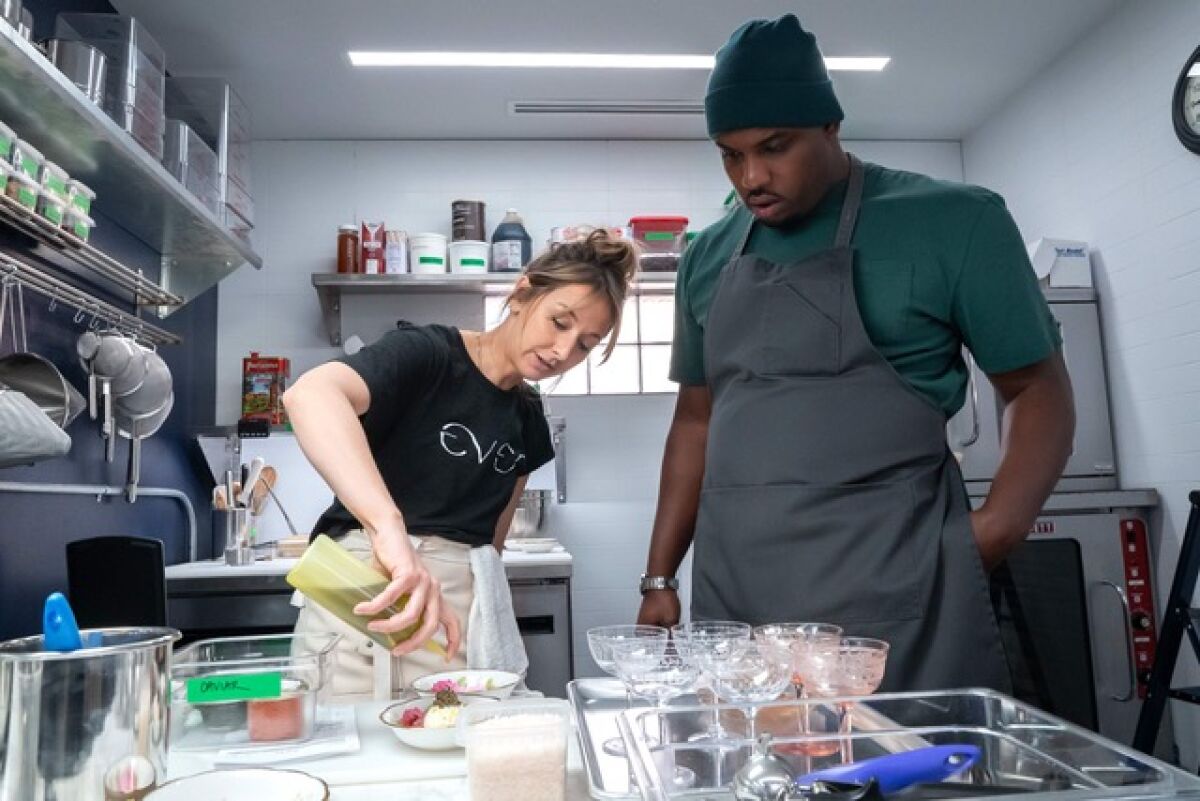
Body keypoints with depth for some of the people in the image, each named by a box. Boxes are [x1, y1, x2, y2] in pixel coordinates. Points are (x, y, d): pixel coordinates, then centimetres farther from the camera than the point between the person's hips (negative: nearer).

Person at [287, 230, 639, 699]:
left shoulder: (528, 417, 11)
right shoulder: (425, 355, -9)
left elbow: (493, 534, 13)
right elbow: (310, 393, -29)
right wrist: (390, 528, -43)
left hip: (462, 610, 6)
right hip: (365, 594, -5)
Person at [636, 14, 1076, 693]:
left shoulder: (953, 221, -2)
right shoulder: (710, 256, 11)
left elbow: (1039, 389, 3)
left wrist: (1001, 523, -15)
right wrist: (660, 577, 12)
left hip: (890, 583, -3)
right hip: (732, 587, 4)